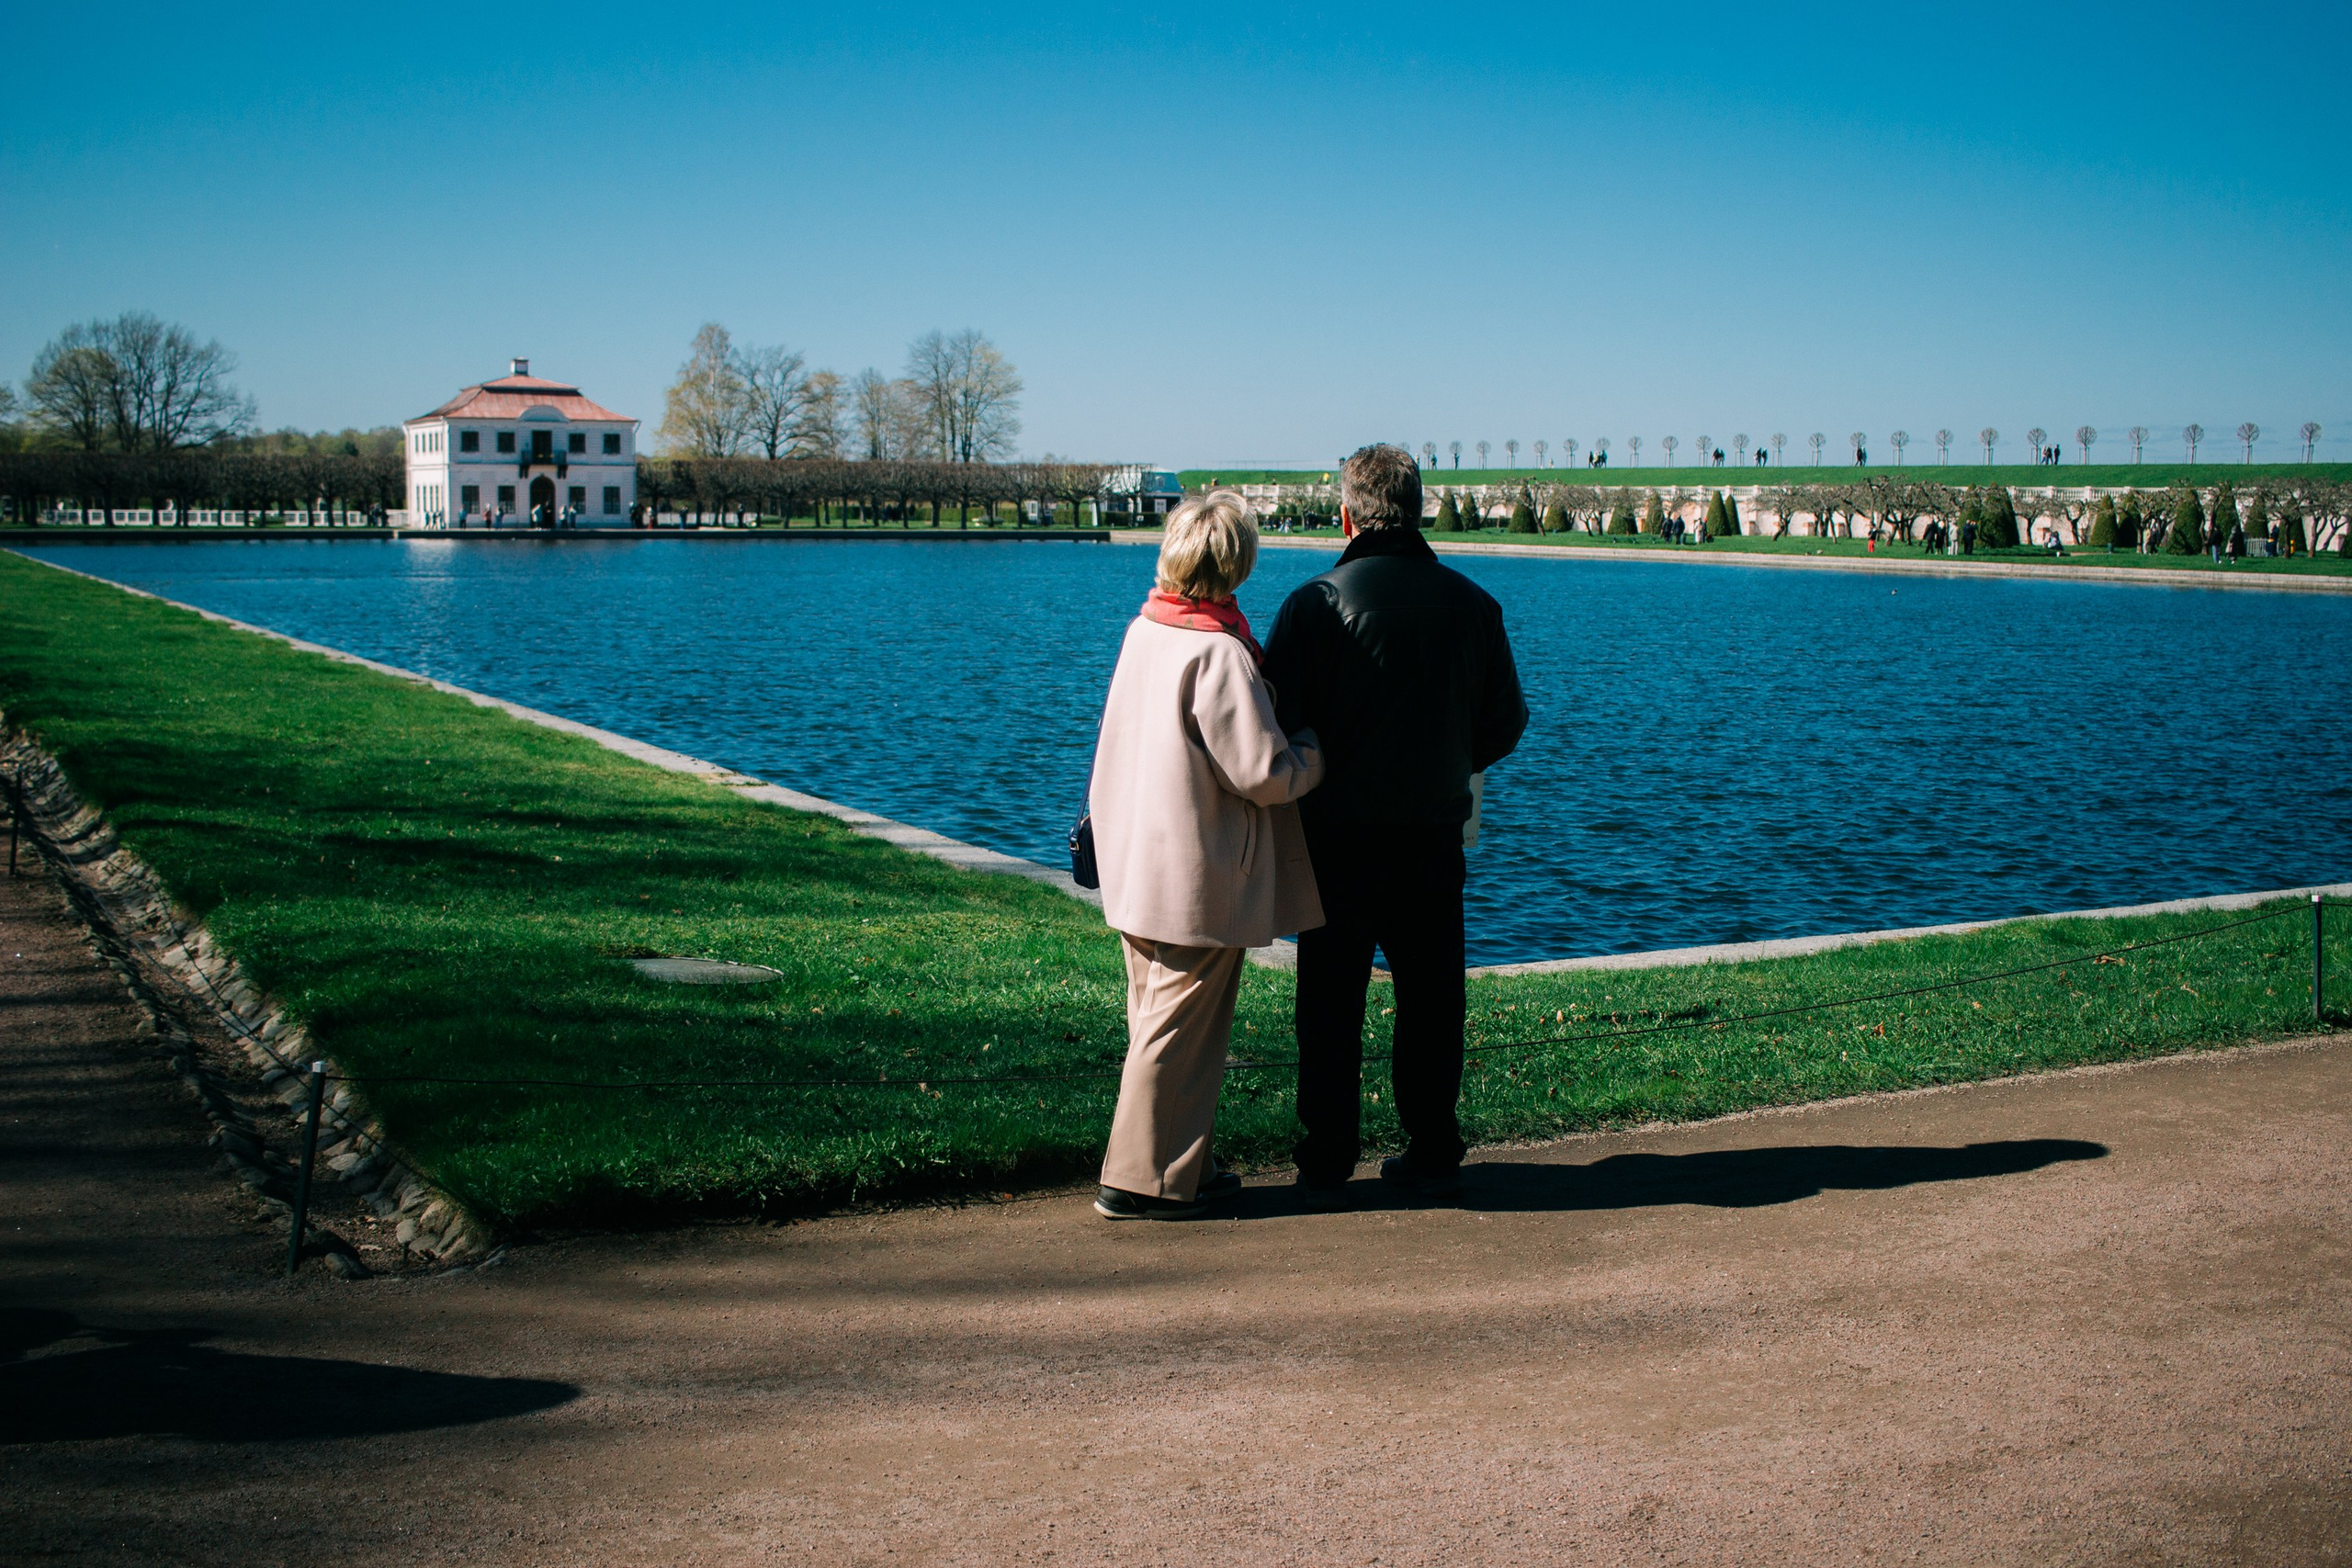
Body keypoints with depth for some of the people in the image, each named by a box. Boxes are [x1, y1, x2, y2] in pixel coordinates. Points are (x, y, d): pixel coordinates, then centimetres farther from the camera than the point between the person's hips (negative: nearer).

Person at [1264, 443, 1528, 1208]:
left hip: (1338, 835, -3)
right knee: (1430, 999, 13)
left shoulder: (1317, 601, -10)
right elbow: (1505, 723, 10)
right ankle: (1433, 1157, 19)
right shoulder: (1471, 603, 3)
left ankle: (1327, 1165, 8)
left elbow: (1278, 722, -11)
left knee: (1331, 1003, 6)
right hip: (1434, 834, 3)